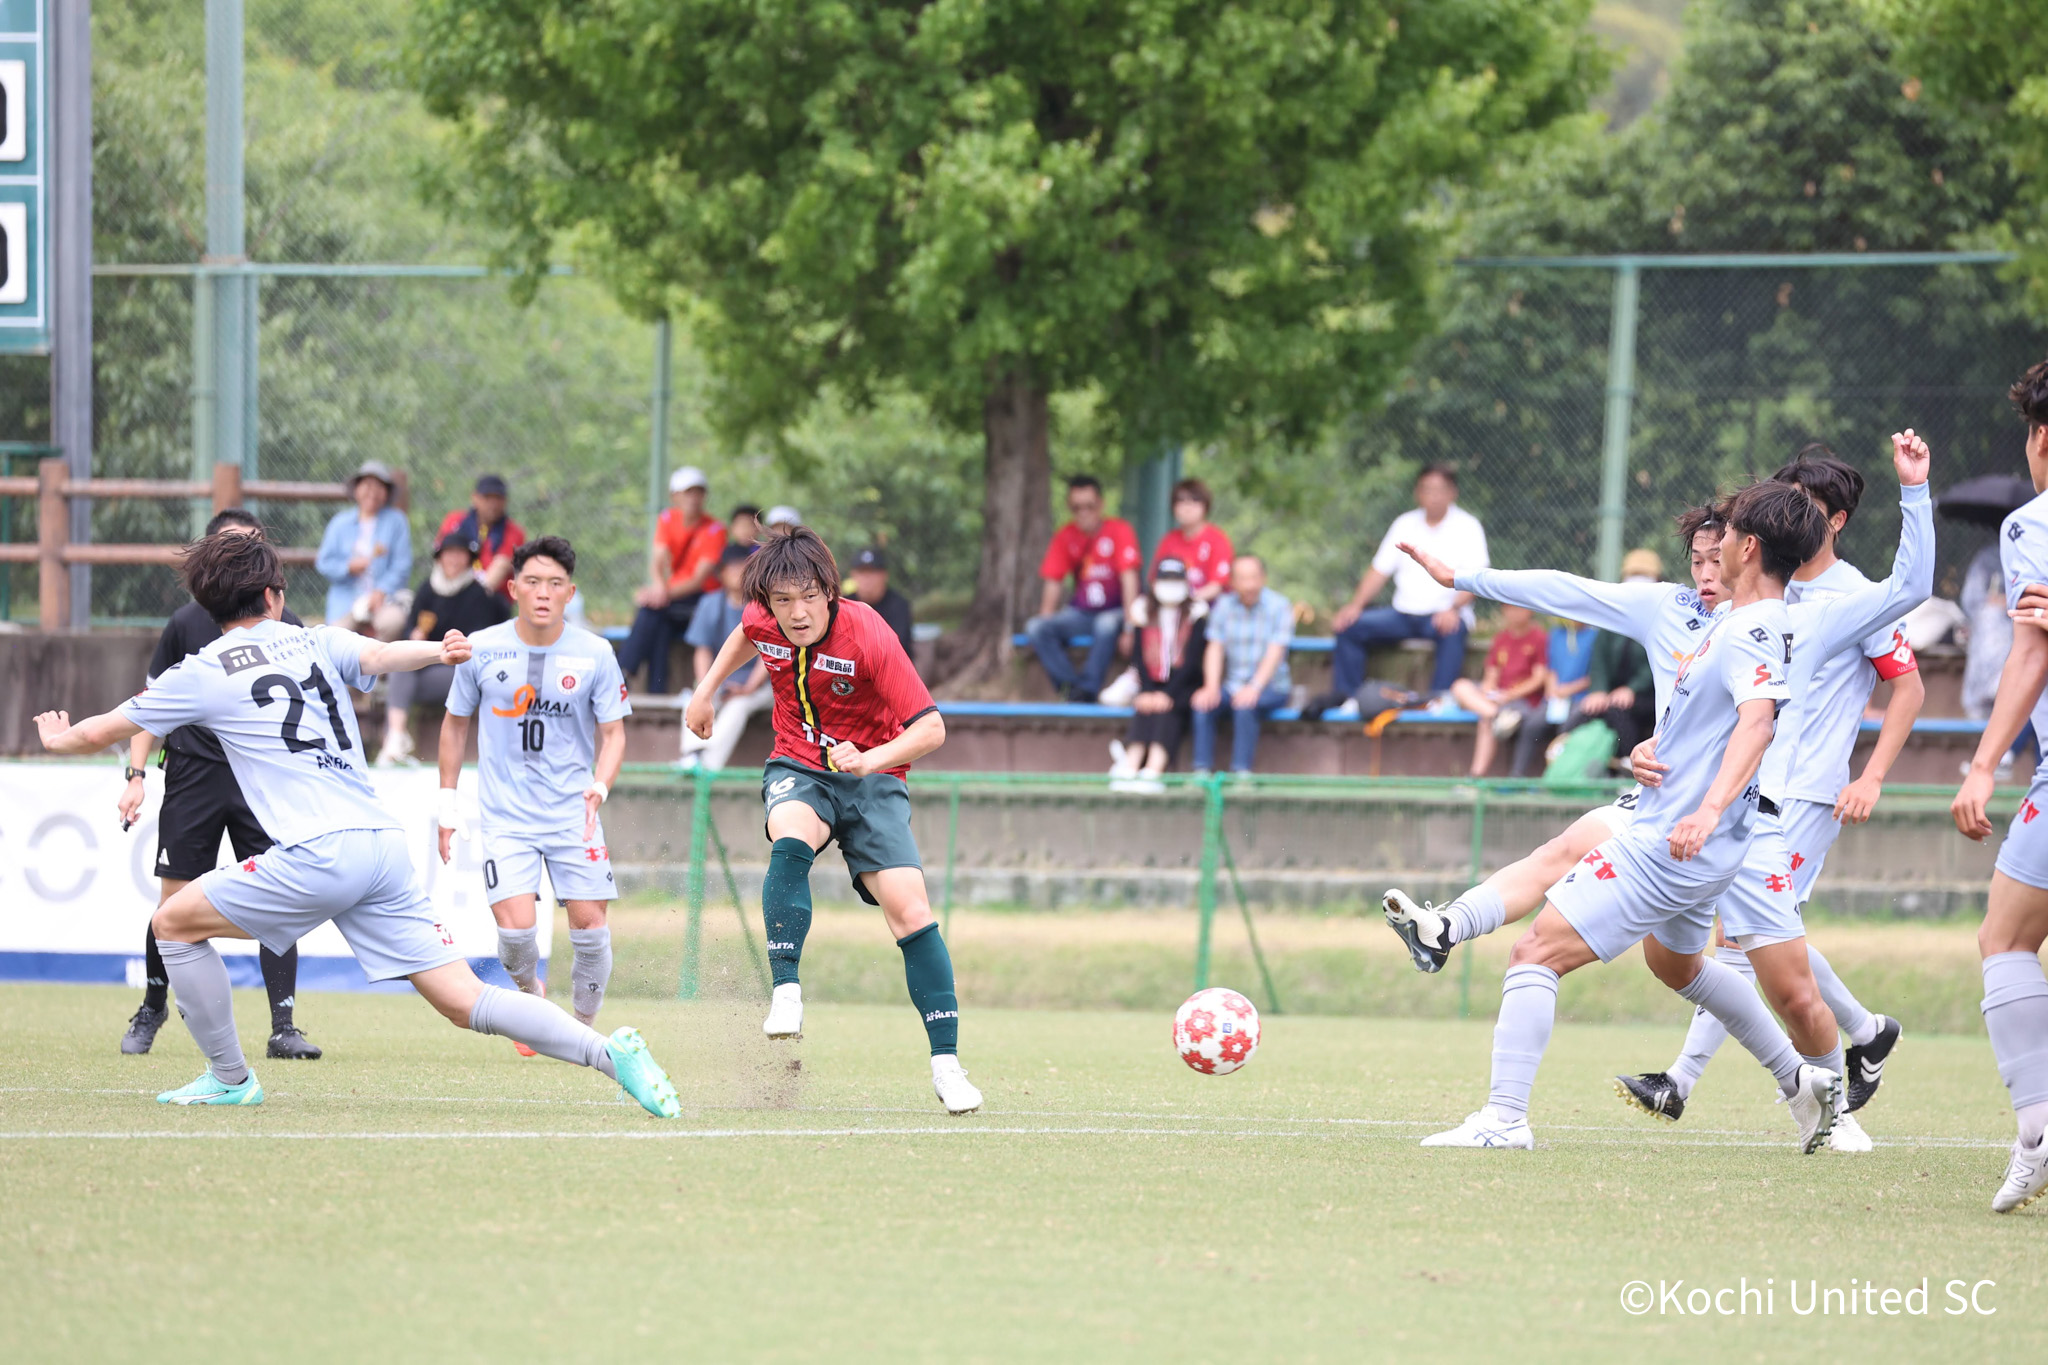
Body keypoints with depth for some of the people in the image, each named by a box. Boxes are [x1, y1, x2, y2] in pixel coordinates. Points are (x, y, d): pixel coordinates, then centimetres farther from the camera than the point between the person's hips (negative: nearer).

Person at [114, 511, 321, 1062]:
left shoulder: (284, 627, 5)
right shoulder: (186, 623, 2)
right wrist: (136, 774, 0)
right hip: (193, 775, -1)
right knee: (174, 903, 1)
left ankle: (283, 1026, -7)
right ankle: (152, 1007, 22)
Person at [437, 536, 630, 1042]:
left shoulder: (594, 654, -5)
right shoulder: (482, 649, -4)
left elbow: (613, 733, 2)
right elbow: (455, 723, 10)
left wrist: (600, 786, -17)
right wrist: (448, 805, 9)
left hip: (574, 811, 1)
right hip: (506, 812, -1)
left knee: (590, 925, -7)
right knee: (516, 929, -15)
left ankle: (583, 1028, 17)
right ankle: (530, 993, 19)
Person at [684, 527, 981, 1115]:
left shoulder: (867, 636, -25)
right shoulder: (763, 622, -10)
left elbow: (930, 727, -25)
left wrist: (872, 759, -40)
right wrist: (706, 690, 21)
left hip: (872, 775, -2)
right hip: (799, 768, 2)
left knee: (909, 907, -17)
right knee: (790, 839, -34)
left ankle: (946, 1064, -11)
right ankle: (786, 994, -35)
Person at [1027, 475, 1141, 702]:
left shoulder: (1119, 530, -9)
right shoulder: (1065, 537, 3)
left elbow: (1129, 578, -17)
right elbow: (1052, 582, 2)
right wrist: (1045, 622, -10)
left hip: (1113, 611, -4)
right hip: (1081, 612, 4)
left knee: (1107, 624, -40)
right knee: (1035, 628, -22)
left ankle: (1088, 687, -34)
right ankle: (1069, 684, -31)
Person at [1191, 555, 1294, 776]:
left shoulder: (1279, 606, -6)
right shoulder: (1223, 606, 7)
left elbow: (1275, 653, -15)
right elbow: (1215, 649, 1)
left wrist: (1254, 687, -30)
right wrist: (1211, 686, -17)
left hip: (1272, 686, -4)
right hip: (1233, 683, 4)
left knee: (1245, 705, -35)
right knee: (1203, 703, -26)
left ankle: (1241, 772, -32)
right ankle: (1202, 771, -24)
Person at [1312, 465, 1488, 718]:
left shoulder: (1467, 527, 0)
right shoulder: (1405, 524, 13)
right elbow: (1379, 572, 12)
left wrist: (1453, 609, -29)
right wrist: (1356, 604, -5)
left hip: (1444, 614, -5)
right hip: (1403, 613, 5)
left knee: (1453, 630, -39)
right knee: (1351, 624, -15)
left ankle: (1441, 698, -43)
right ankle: (1345, 696, -14)